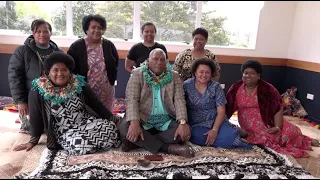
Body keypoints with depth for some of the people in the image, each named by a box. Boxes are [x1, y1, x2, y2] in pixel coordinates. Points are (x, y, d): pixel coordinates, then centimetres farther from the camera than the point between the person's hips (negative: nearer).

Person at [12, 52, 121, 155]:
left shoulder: (79, 85, -2)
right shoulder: (38, 92, -8)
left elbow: (96, 104, 3)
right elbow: (36, 118, 1)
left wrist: (114, 120, 2)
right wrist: (33, 141, 8)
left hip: (87, 122, 3)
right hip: (65, 131, -2)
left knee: (110, 128, -22)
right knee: (80, 144, -32)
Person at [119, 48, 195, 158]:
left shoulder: (174, 76, 6)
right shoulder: (137, 74, 0)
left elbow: (179, 100, -4)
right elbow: (132, 99, -12)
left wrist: (183, 123, -22)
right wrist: (134, 122, -29)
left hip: (166, 121, 2)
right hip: (142, 119, -1)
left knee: (185, 131, -24)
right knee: (125, 128, -30)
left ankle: (139, 142, -18)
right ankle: (169, 148, -27)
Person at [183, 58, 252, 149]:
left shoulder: (216, 87, 0)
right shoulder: (186, 85, 2)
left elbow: (221, 111, -5)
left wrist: (214, 130, -18)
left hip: (215, 122, 0)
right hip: (196, 125, 1)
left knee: (230, 136, -30)